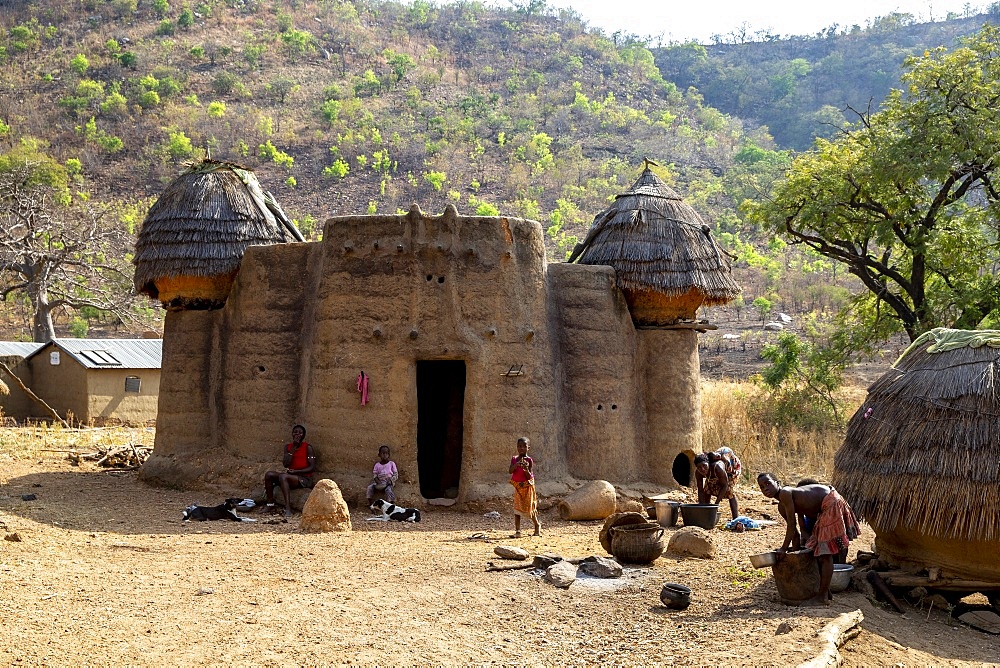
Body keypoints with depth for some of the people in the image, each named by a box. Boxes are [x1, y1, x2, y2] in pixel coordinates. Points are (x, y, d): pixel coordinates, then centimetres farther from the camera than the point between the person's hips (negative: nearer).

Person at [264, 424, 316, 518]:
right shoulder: (288, 446, 9)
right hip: (290, 475, 6)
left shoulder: (307, 447, -5)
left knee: (283, 476, -33)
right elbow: (285, 464, -4)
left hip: (304, 478, -6)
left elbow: (312, 467, -11)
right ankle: (270, 505, -12)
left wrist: (295, 471, -20)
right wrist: (293, 448, -9)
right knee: (269, 474, -14)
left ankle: (288, 509, -39)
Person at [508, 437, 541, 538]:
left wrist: (526, 469, -34)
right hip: (517, 487, 3)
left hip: (527, 486, -3)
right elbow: (510, 471, -14)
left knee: (529, 507, 5)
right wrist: (517, 465, -30)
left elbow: (529, 476, -14)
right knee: (517, 507, -6)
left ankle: (537, 525, 31)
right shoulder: (514, 459, 0)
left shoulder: (529, 460, -10)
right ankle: (517, 531, -9)